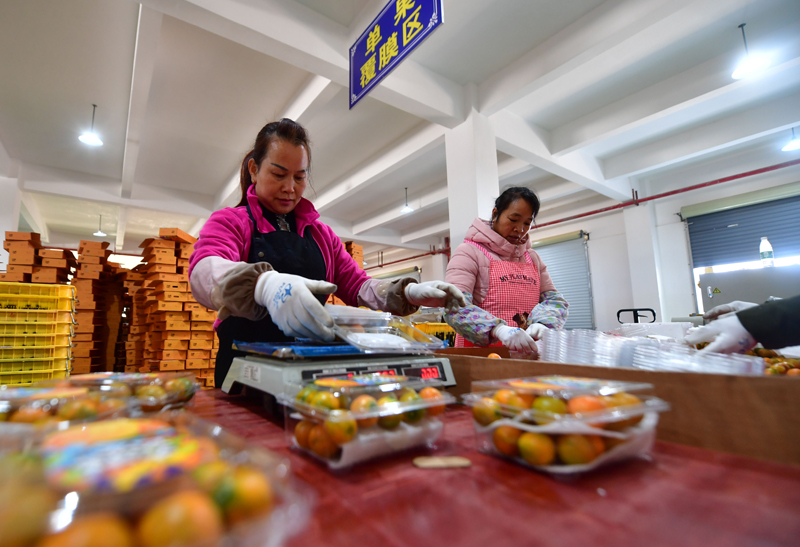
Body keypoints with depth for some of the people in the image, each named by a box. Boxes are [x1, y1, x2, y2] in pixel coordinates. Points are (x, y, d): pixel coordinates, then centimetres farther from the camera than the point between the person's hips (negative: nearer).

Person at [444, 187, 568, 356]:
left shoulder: (533, 258, 17)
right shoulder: (470, 251, -4)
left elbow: (553, 298, 12)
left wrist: (542, 324, -10)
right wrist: (498, 329, -30)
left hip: (527, 354, 7)